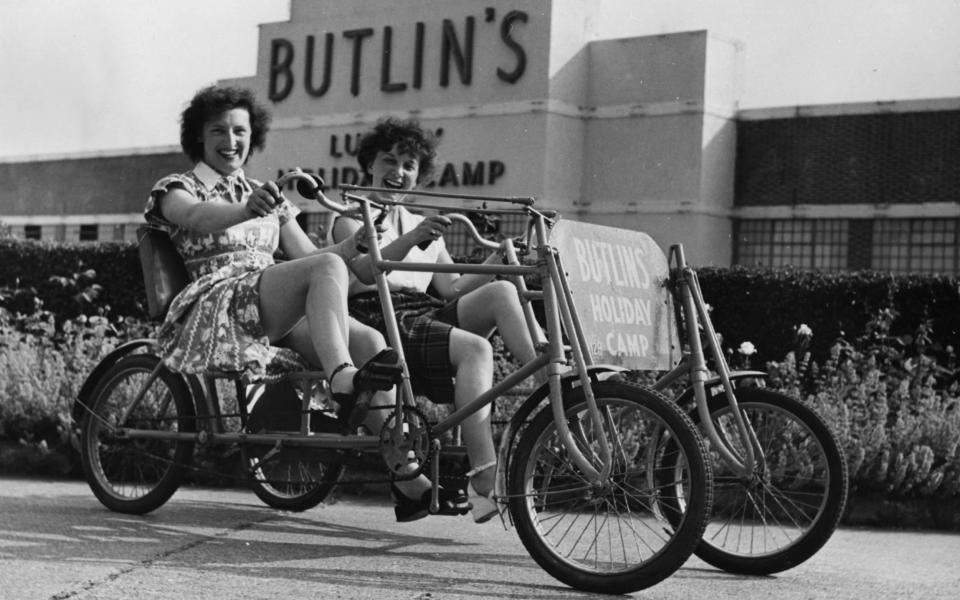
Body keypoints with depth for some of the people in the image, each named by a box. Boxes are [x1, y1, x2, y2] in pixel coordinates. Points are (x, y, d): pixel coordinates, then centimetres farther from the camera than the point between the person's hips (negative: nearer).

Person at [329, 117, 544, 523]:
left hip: (429, 312, 5)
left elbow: (452, 289, 16)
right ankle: (484, 482, -43)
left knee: (500, 291, -24)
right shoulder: (351, 220, 12)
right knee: (474, 348, -33)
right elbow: (366, 270, -11)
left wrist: (500, 257, 2)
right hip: (380, 317, -5)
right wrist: (411, 239, -27)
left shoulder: (424, 227, 30)